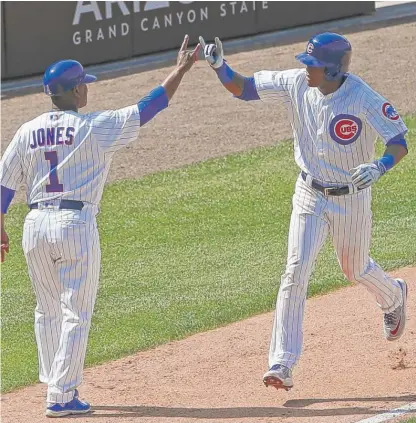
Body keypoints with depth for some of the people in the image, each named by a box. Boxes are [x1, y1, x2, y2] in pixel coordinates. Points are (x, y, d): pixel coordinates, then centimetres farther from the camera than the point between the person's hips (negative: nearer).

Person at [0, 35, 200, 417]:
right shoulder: (95, 127, -6)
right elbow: (148, 108, -6)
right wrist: (180, 71, 1)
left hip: (36, 225, 5)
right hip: (76, 225, -5)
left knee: (48, 311, 19)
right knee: (76, 314, 1)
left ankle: (56, 385, 26)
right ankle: (62, 396, -3)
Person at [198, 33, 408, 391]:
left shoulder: (364, 99, -24)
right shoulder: (295, 83, -12)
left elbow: (400, 142, -22)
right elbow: (242, 88, -6)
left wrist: (380, 166, -43)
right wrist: (219, 66, -25)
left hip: (352, 198, -2)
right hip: (310, 196, 3)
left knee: (355, 269, 20)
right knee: (296, 272, -11)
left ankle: (394, 297, 58)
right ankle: (282, 363, -13)